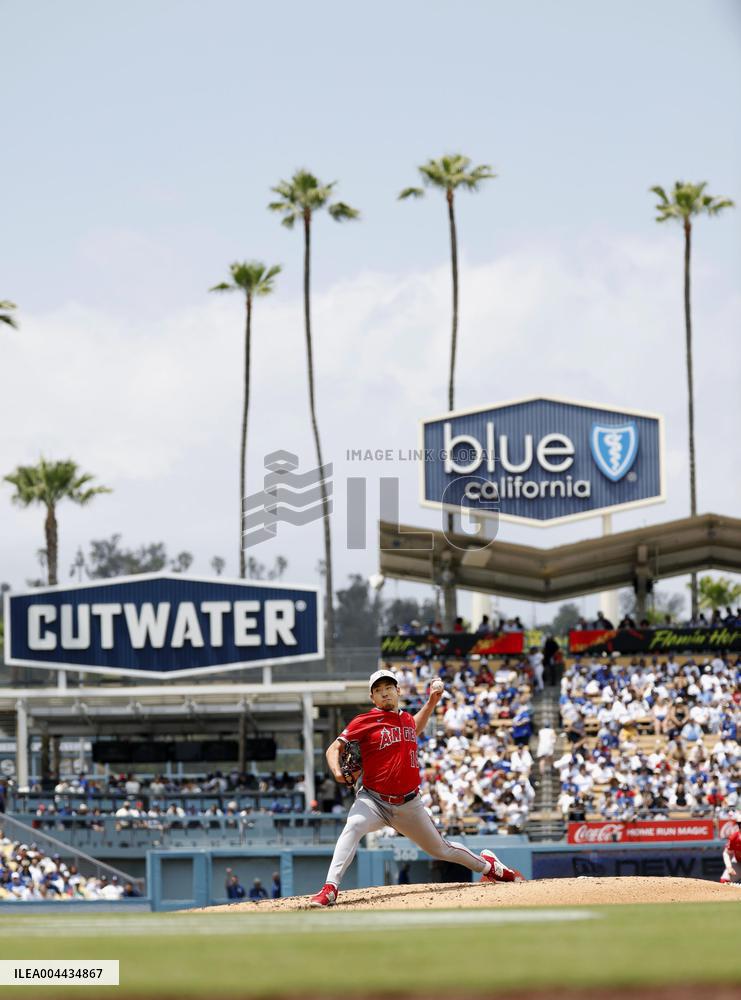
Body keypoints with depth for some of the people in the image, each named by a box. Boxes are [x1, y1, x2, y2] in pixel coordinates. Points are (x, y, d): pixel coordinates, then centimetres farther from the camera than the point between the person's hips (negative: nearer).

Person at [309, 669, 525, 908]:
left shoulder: (407, 719, 9)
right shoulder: (364, 722, -8)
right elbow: (334, 748, -11)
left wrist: (432, 701, 24)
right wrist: (337, 771, -31)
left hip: (408, 805, 4)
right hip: (373, 800, -4)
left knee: (440, 848, 15)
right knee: (354, 826, -35)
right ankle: (330, 889, -41)